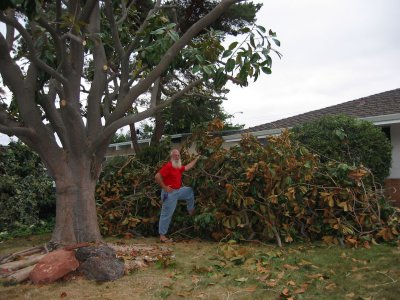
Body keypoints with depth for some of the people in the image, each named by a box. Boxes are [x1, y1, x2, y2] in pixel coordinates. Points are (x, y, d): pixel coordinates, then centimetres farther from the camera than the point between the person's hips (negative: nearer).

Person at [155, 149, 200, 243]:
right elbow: (157, 176, -26)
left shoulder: (178, 166, 9)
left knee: (190, 191, 25)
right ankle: (162, 236, 2)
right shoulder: (168, 166, -19)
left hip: (178, 190, 9)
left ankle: (191, 211, 34)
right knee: (166, 214, -5)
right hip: (170, 193, -9)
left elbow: (187, 167, 26)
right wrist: (164, 187, -20)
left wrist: (196, 159, 26)